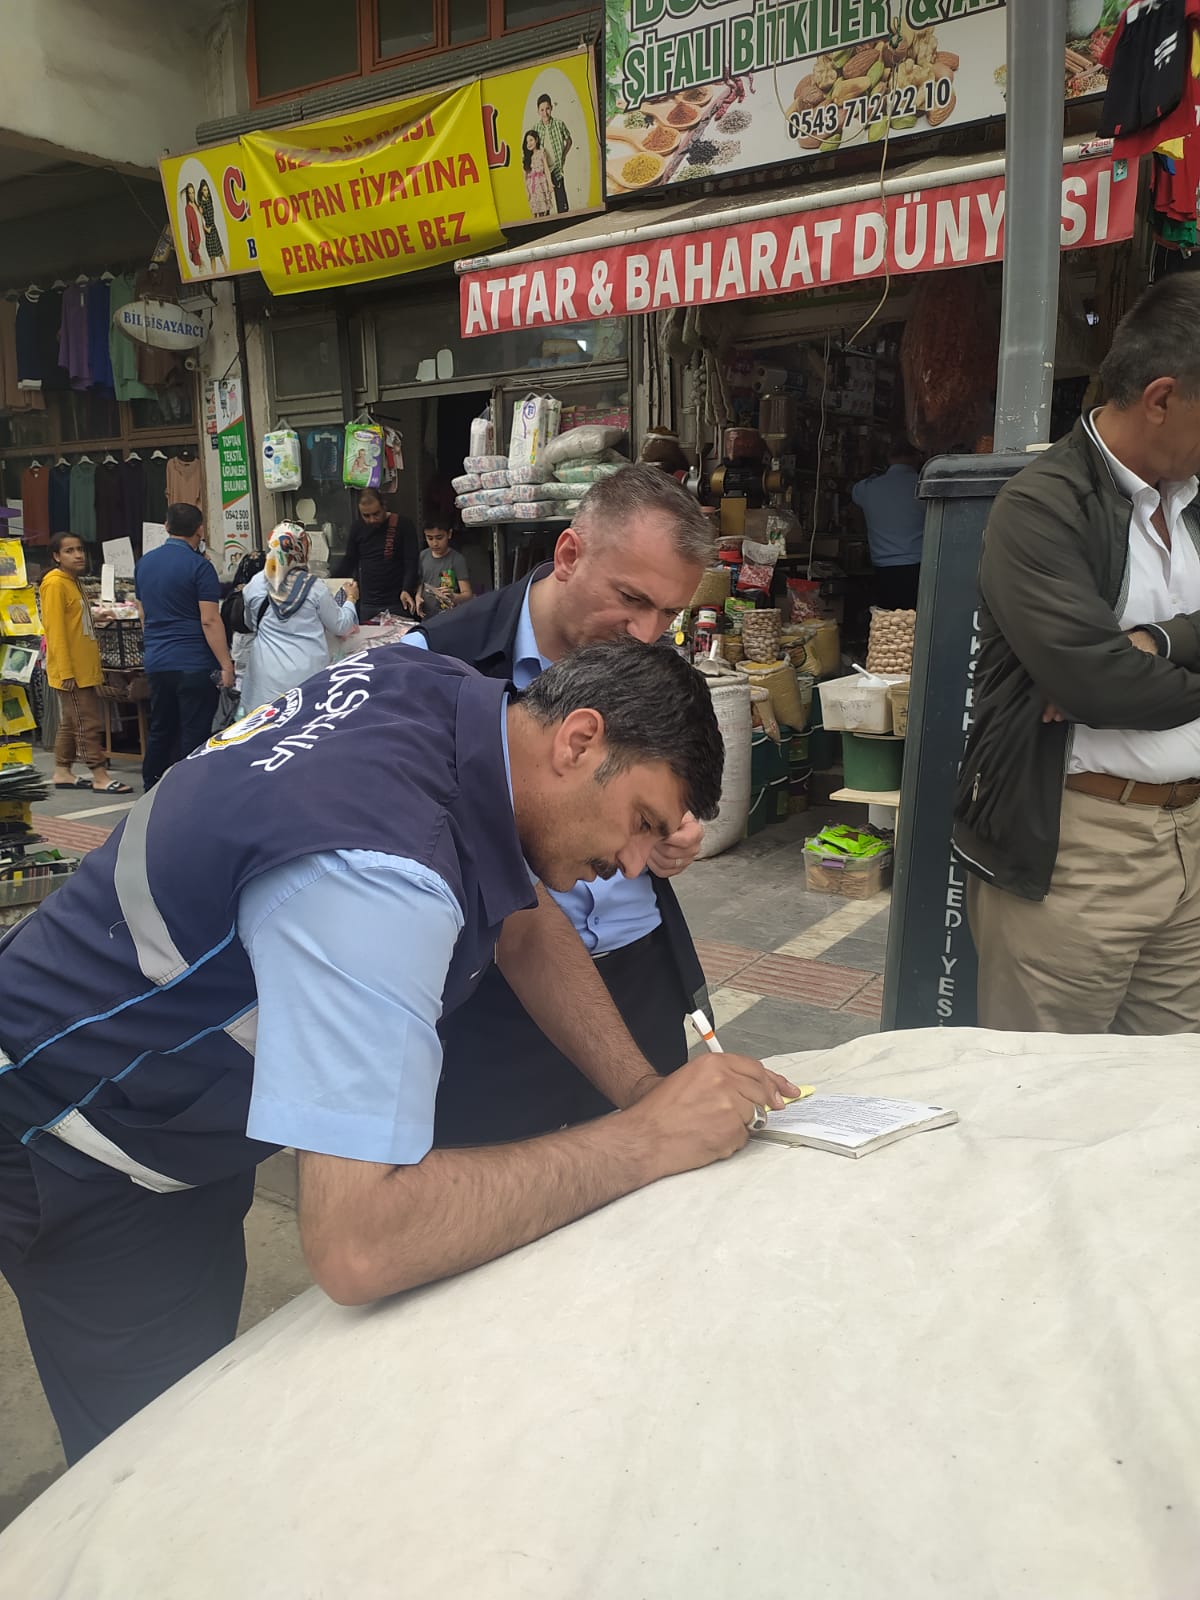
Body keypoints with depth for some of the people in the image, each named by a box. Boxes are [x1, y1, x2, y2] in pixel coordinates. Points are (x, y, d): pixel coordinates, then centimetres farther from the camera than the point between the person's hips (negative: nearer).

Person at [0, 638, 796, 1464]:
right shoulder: (379, 875, -40)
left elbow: (526, 923, 1)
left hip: (187, 1109, 8)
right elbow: (358, 1246, -44)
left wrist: (644, 1086, -11)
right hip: (70, 1148, -8)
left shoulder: (442, 688, -12)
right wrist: (647, 1140, -35)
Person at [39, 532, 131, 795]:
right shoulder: (55, 583, -12)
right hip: (71, 670, -9)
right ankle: (100, 777, -6)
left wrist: (93, 664, 19)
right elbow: (56, 631, -17)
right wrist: (66, 672, -21)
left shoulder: (73, 582, 16)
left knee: (70, 722, 13)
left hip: (84, 667, 9)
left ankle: (62, 773, 21)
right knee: (89, 722, -8)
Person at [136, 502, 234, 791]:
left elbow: (143, 615, 19)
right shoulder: (198, 566, -11)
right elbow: (210, 621, -16)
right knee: (194, 735, -1)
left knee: (160, 731, 16)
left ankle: (151, 792, 23)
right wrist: (226, 665, -15)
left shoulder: (145, 562, 11)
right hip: (194, 664, -7)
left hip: (156, 661, 7)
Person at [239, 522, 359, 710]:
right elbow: (341, 627, 5)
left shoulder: (255, 584, -1)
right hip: (307, 673, -2)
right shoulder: (314, 587, -8)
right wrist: (350, 598, 22)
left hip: (267, 676, 2)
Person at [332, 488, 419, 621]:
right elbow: (349, 560, 17)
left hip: (396, 604, -4)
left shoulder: (403, 525, -4)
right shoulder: (357, 527, 9)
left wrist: (407, 590, -22)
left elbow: (411, 563, -8)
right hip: (367, 604, 4)